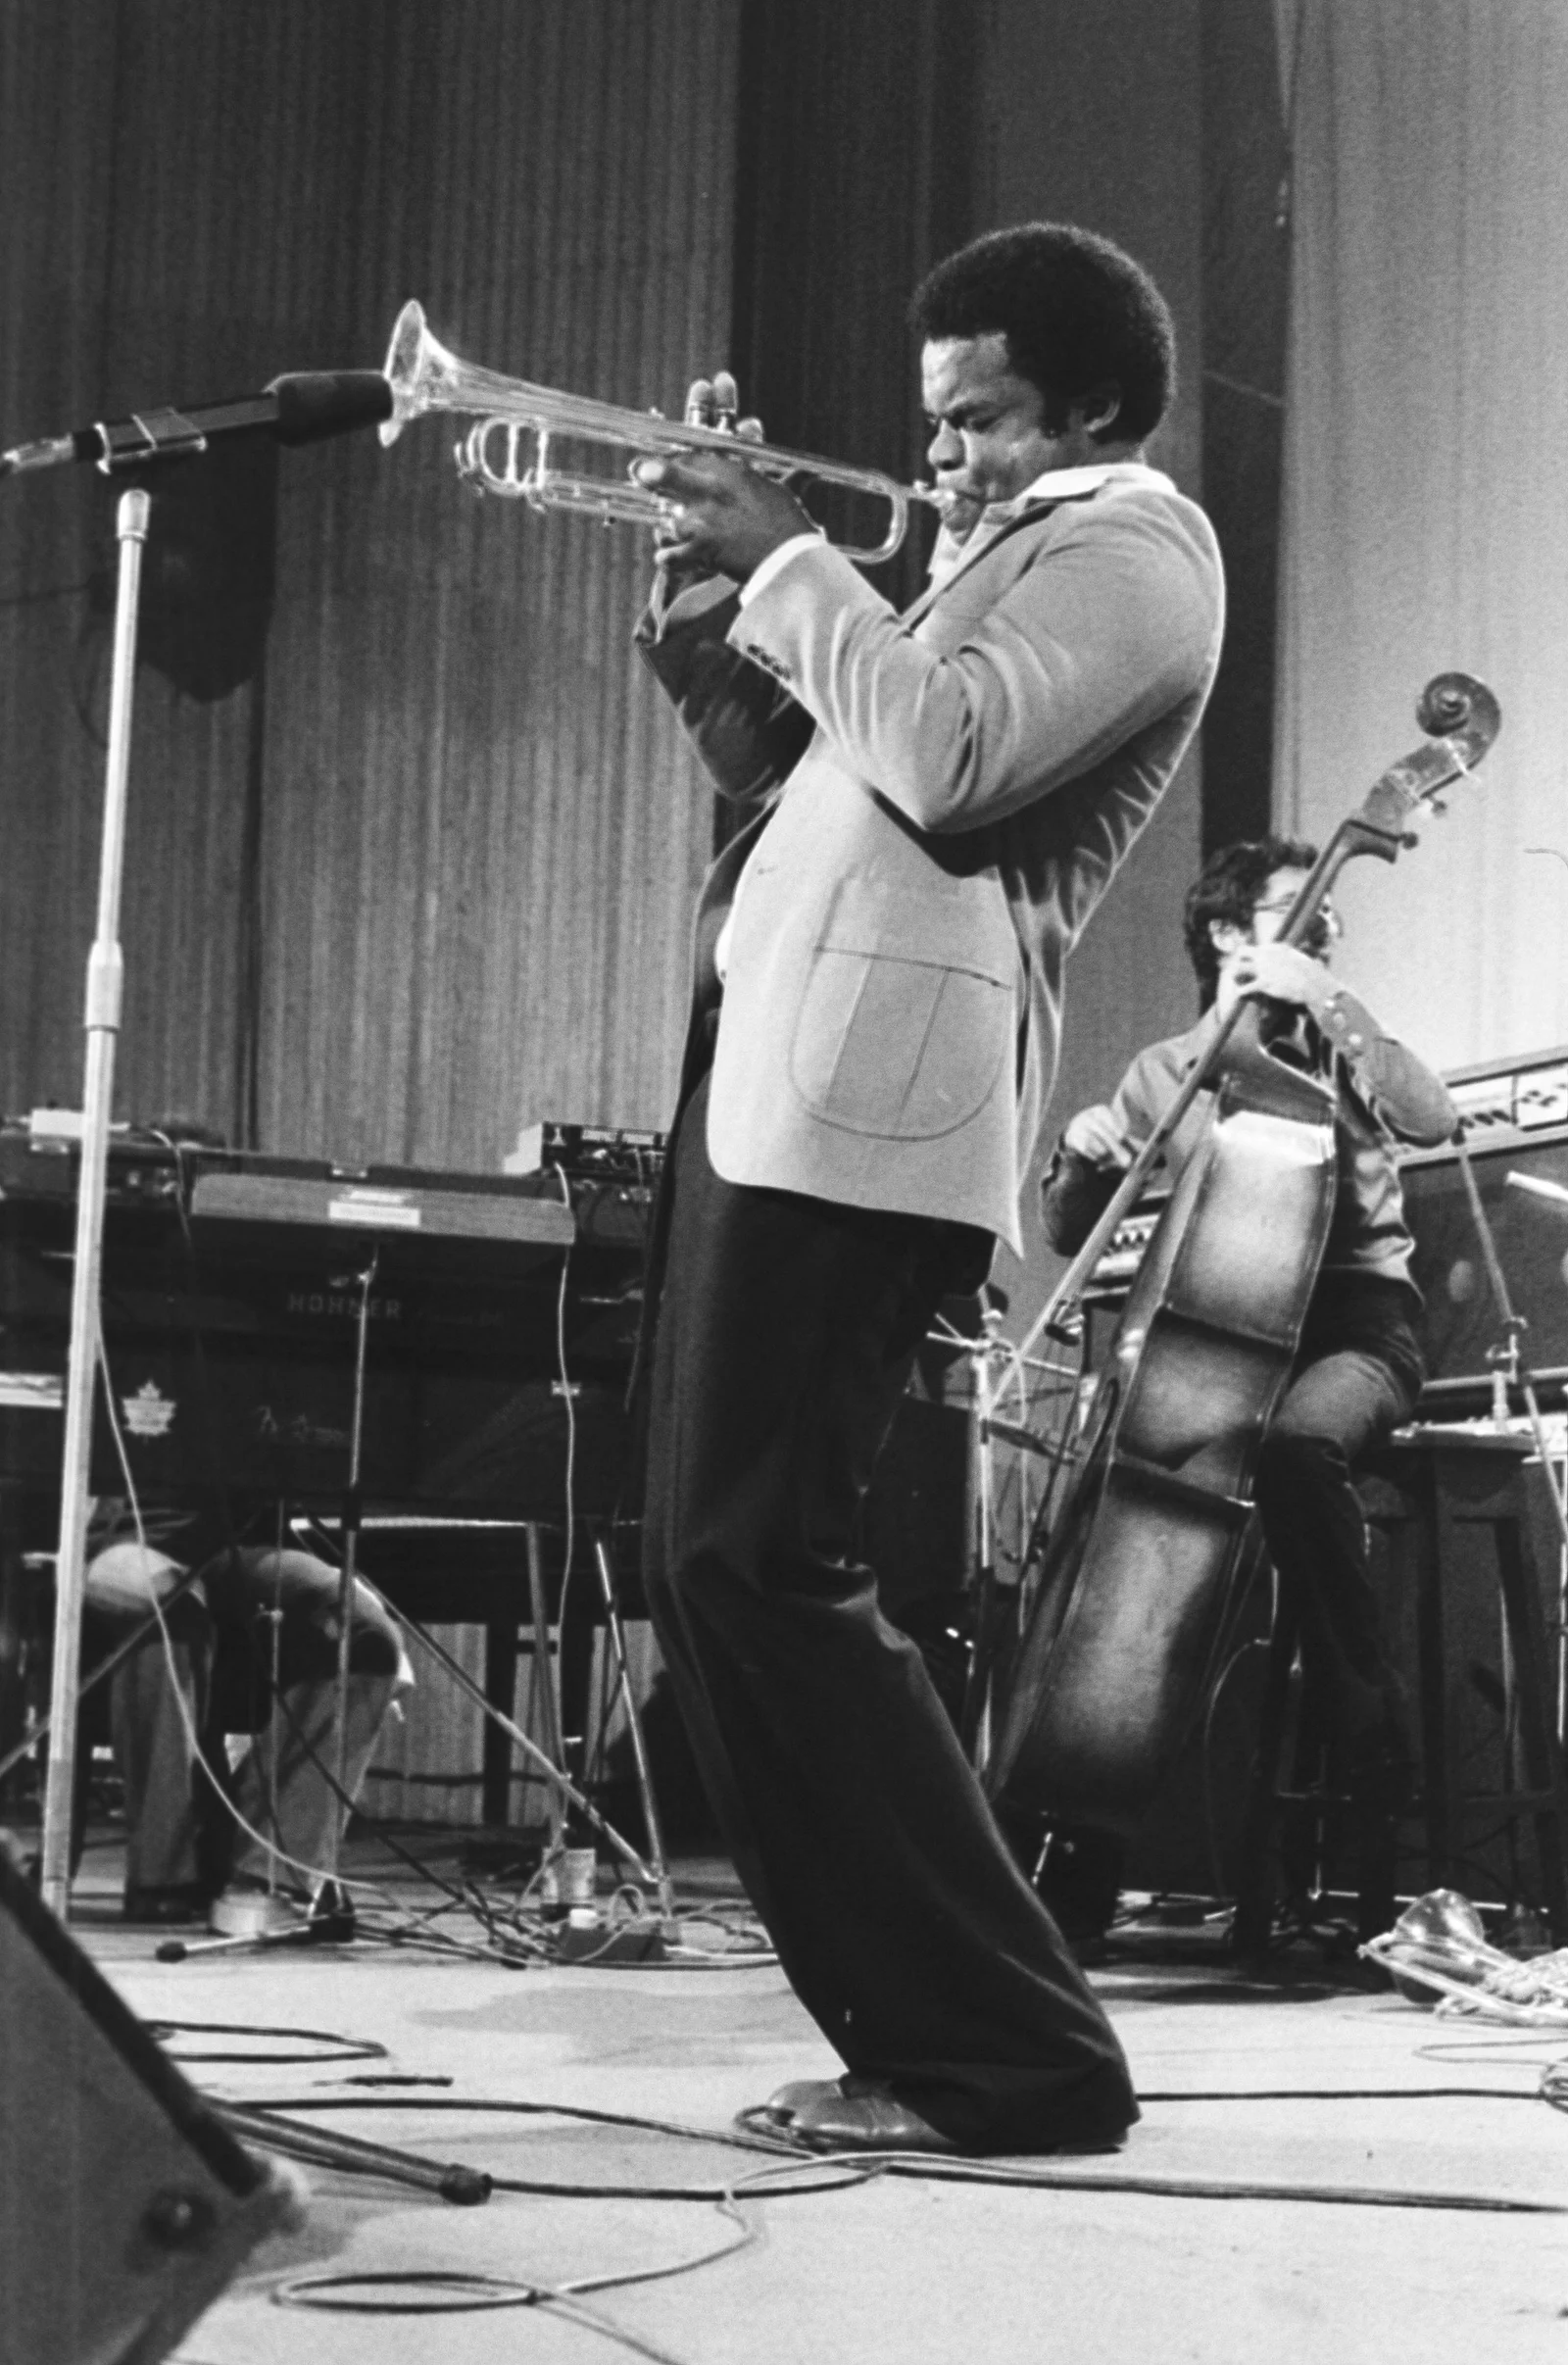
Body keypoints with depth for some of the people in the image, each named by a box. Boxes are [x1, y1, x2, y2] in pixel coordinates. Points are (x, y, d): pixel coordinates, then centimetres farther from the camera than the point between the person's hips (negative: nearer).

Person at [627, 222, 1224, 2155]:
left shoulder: (1132, 545, -1)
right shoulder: (1007, 556, 30)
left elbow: (942, 756, -18)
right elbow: (805, 768, 29)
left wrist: (791, 561, -7)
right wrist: (711, 604, 14)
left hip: (866, 1098, -10)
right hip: (770, 1082, 10)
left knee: (754, 1563, -14)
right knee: (705, 1562, 11)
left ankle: (1013, 2059, -7)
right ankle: (926, 2033, 16)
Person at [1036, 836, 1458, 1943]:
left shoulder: (1338, 1050, 9)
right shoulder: (1164, 1075, 14)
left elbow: (1432, 1118, -14)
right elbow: (1075, 1236, 15)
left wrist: (1327, 1001, -16)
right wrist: (1084, 1154, -6)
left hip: (1355, 1322, -3)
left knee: (1297, 1445, -38)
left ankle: (1383, 1773, -26)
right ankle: (1084, 1863, -12)